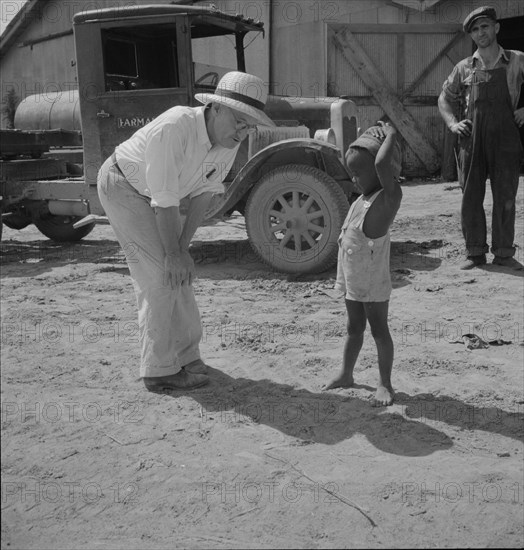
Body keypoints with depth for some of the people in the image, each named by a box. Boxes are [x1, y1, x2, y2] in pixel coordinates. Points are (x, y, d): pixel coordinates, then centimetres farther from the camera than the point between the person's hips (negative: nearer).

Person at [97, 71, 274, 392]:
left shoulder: (230, 139, -14)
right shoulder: (174, 128, -36)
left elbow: (205, 192, -9)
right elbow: (164, 200, -32)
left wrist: (183, 246, -13)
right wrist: (174, 253, -25)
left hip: (156, 194, 8)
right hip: (123, 186, -7)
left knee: (179, 272, 8)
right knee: (160, 274, -13)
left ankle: (184, 354, 22)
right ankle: (160, 370, -4)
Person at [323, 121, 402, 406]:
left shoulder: (390, 195, -19)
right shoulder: (362, 197, 5)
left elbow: (382, 163, -35)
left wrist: (390, 135, -21)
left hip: (373, 284, -8)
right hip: (352, 281, 8)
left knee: (379, 330, 4)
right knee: (354, 329, 19)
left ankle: (385, 383, 16)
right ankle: (345, 374, 32)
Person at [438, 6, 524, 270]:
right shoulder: (464, 68, 9)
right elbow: (444, 98, 18)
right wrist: (452, 123, 2)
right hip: (472, 140, 1)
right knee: (470, 198, 2)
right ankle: (475, 253, 11)